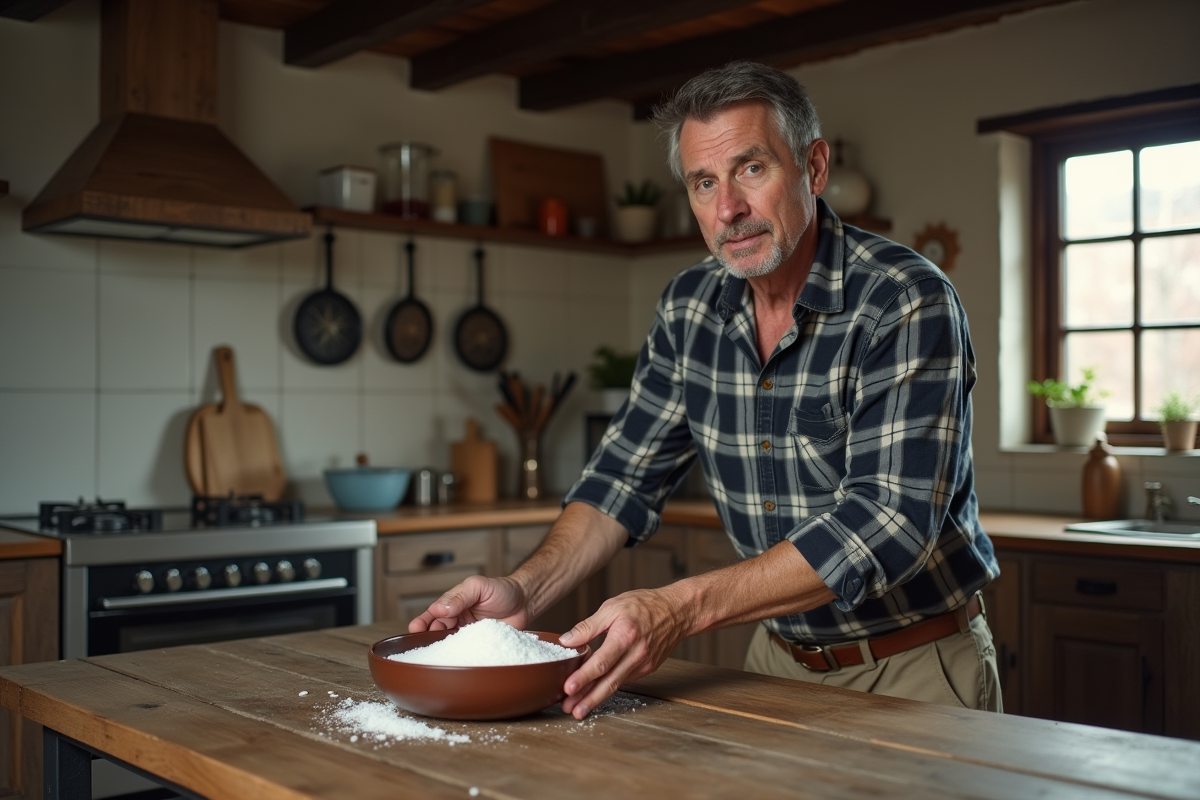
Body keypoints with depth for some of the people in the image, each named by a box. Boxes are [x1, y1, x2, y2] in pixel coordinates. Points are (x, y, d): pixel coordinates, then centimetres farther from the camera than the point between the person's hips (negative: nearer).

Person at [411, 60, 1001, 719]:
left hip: (918, 664, -4)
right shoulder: (689, 308, -1)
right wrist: (526, 591, -14)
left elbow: (888, 522, -29)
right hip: (781, 660, 4)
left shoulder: (907, 304, -19)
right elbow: (627, 474, 3)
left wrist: (683, 607, -36)